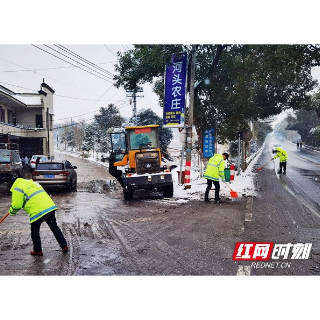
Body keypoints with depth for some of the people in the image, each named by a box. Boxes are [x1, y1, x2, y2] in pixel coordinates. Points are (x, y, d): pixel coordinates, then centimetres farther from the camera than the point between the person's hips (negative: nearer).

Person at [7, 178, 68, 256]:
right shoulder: (33, 183, 28)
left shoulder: (17, 189, 4)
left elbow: (16, 205, 0)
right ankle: (64, 247, 19)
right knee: (55, 228, 15)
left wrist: (11, 212, 19)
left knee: (35, 232, 14)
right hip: (50, 206, 7)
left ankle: (38, 251, 24)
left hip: (37, 211, -7)